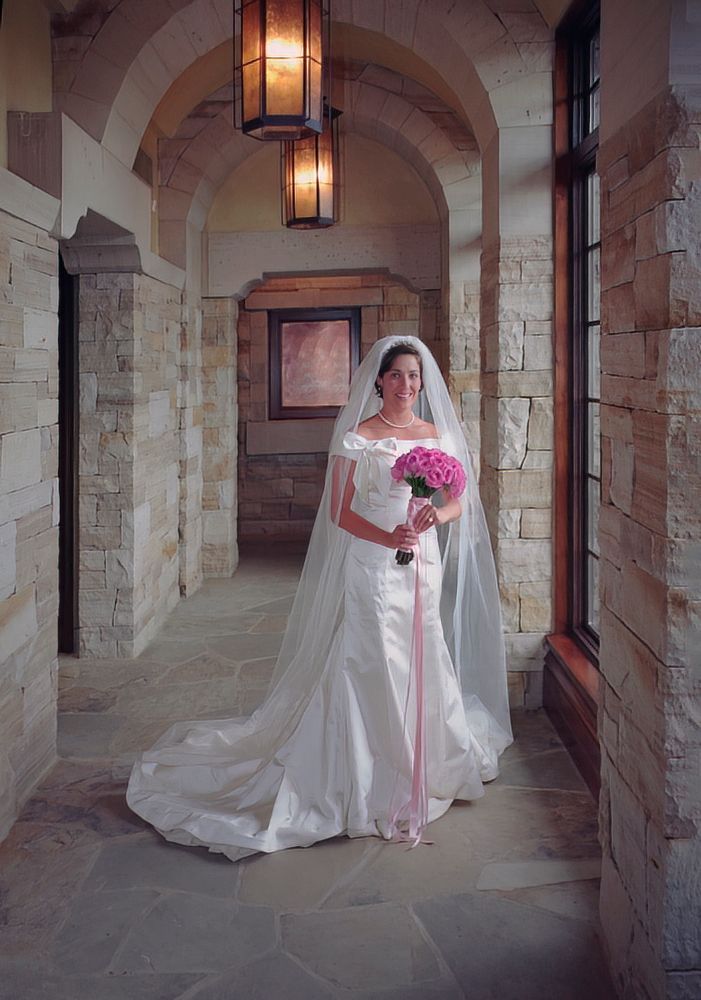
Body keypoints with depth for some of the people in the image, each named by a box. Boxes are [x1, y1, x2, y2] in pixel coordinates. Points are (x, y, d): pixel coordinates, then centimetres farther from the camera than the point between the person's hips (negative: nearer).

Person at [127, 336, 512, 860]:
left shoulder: (438, 435, 10)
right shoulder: (357, 437, -5)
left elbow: (459, 501, 10)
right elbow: (340, 511, -8)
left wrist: (438, 514, -13)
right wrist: (387, 537, -22)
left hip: (424, 567, 5)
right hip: (371, 567, -5)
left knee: (420, 666, 12)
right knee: (370, 666, -4)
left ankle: (420, 768, 29)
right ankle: (368, 784, 7)